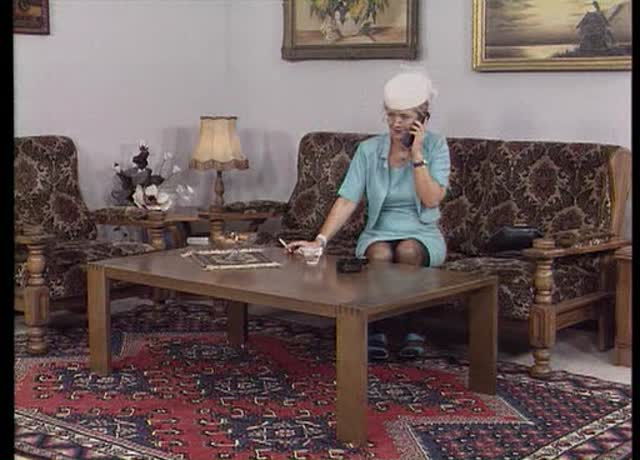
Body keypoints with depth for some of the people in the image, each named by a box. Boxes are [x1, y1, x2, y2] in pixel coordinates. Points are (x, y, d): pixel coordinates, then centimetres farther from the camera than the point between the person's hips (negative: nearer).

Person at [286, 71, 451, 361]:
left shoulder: (435, 146, -3)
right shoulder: (369, 150, -3)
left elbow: (431, 199, -15)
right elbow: (347, 200, -12)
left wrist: (417, 154, -16)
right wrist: (320, 240, -24)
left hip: (421, 234, 0)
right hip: (379, 233, 1)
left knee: (408, 251, -34)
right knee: (380, 254, -34)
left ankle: (411, 329, -17)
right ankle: (376, 332, -20)